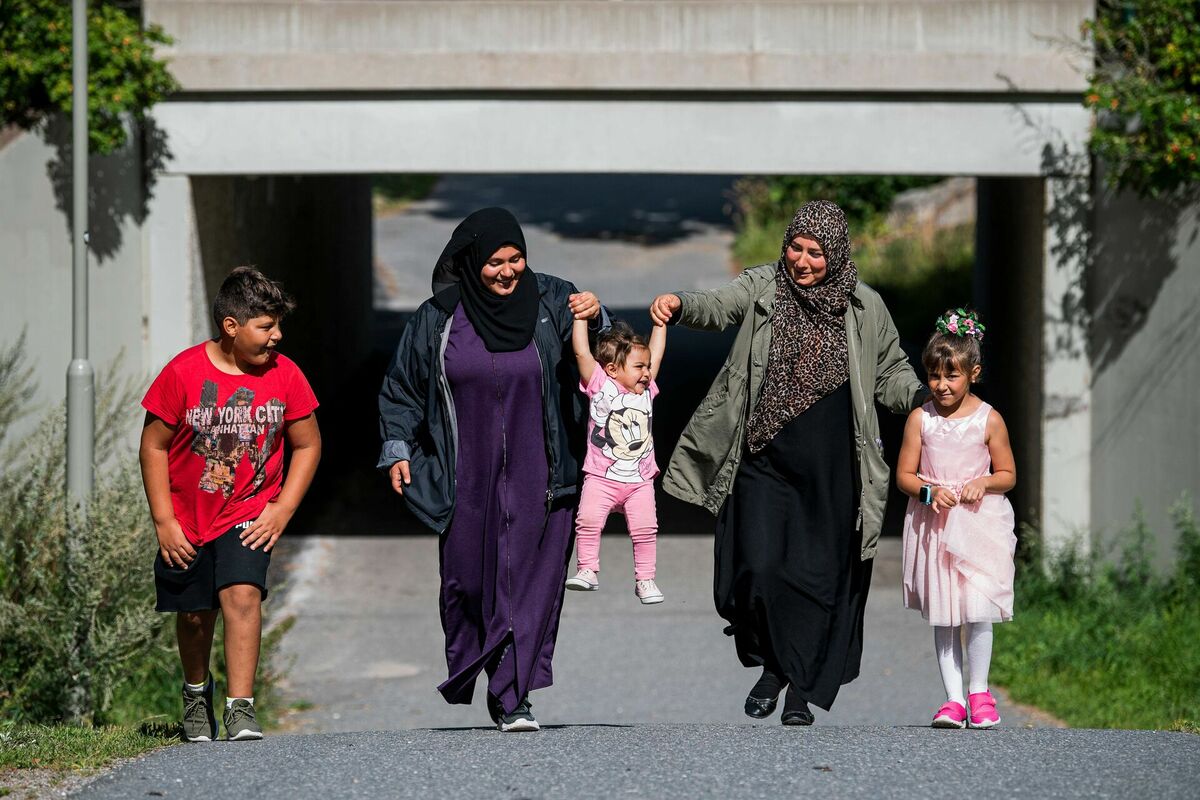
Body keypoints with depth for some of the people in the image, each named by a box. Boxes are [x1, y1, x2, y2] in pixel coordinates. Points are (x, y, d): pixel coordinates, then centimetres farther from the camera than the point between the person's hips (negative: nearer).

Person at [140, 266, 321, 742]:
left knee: (242, 594, -21)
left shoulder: (284, 375, -7)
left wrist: (282, 510, -5)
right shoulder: (183, 373, -13)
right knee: (195, 615, 11)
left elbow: (307, 445, 4)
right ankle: (196, 694, 39)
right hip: (188, 520, 0)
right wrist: (163, 521, -9)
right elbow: (153, 446, -6)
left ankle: (240, 710, -21)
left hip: (250, 517, 0)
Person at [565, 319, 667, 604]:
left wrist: (661, 322, 18)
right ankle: (588, 570, -10)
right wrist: (581, 317, -12)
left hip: (640, 480, 3)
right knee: (588, 519, -20)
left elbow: (656, 354, 17)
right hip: (602, 477, -3)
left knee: (645, 528, -4)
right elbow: (582, 353, -11)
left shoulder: (646, 389, 9)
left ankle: (645, 579, 7)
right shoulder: (601, 387, -4)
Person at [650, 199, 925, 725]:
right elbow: (718, 308, -16)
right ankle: (772, 666, 17)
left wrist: (920, 396, -7)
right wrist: (679, 306, -38)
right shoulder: (763, 288, 2)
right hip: (764, 463, 0)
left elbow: (889, 373, 14)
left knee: (819, 577, 1)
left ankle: (801, 690, 14)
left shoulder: (865, 308, 5)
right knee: (758, 570, -8)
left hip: (831, 474, 1)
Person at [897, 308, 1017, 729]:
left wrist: (984, 482, -14)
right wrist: (929, 491, -15)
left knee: (976, 609, -8)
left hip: (979, 523, -2)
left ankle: (979, 691, 8)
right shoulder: (920, 419, 2)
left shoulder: (988, 420, -1)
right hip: (933, 525, 2)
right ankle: (953, 698, 7)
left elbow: (1008, 473, 6)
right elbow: (904, 475, 4)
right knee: (943, 616, 3)